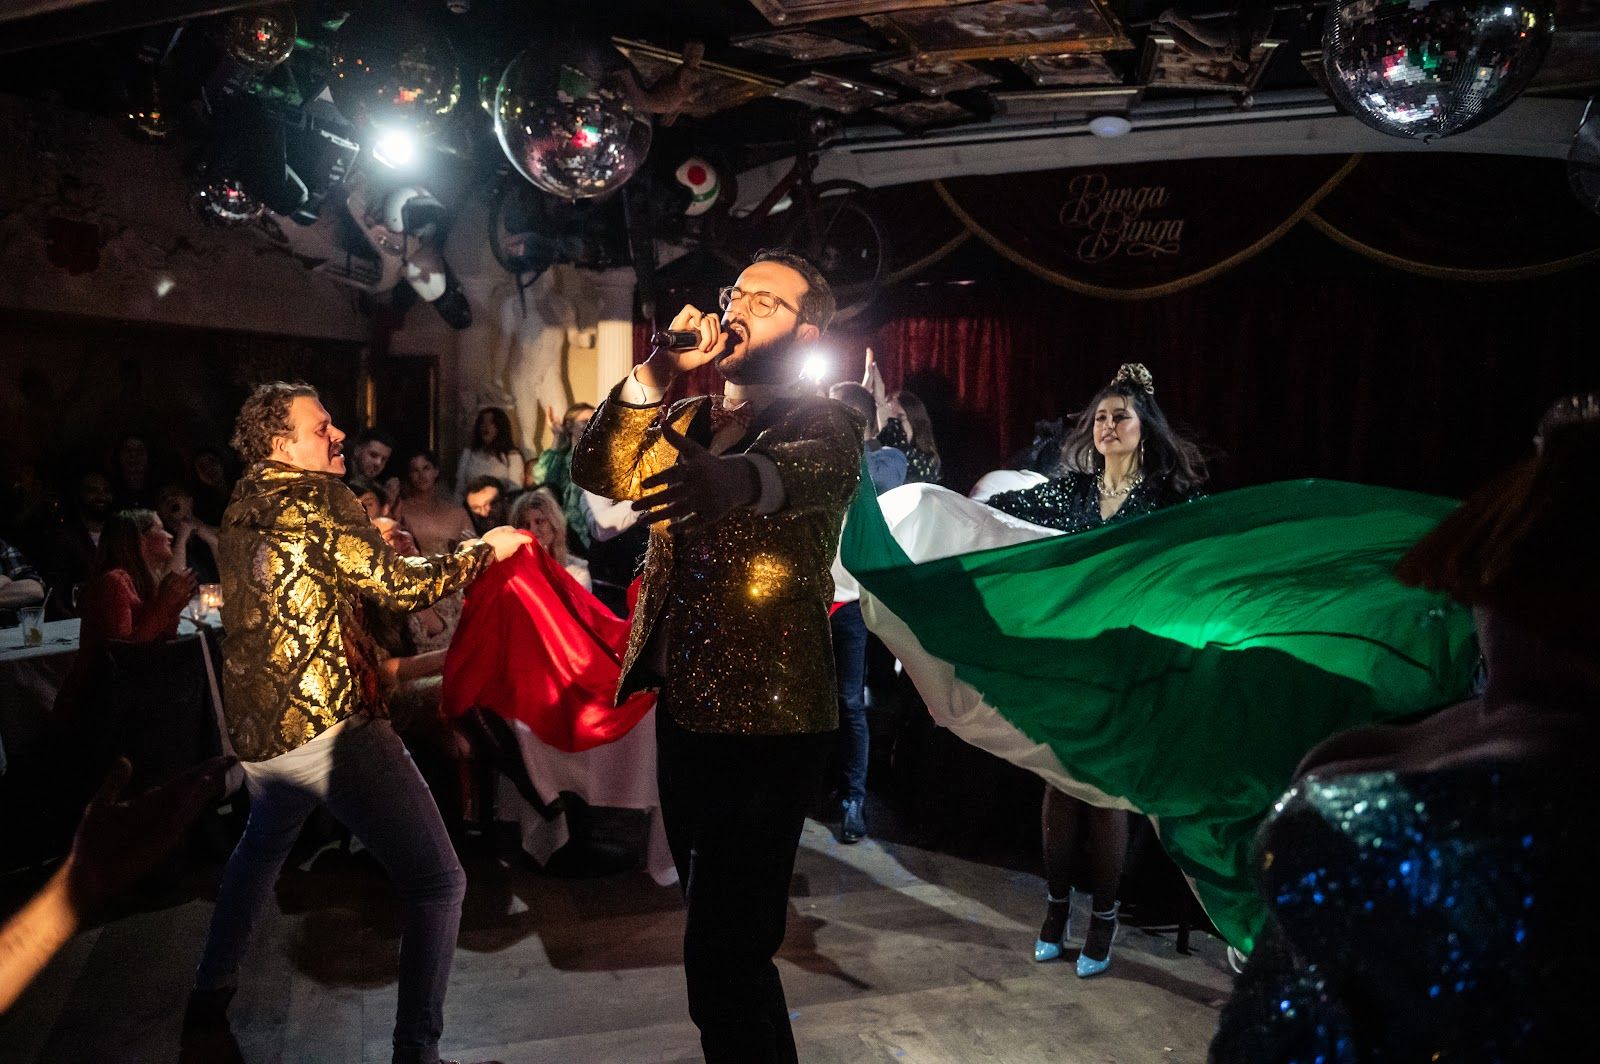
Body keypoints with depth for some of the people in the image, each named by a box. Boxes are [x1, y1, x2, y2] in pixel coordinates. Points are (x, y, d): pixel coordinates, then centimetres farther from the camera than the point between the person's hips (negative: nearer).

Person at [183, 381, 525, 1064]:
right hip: (331, 726, -9)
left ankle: (210, 995, 46)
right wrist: (484, 548, -1)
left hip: (257, 733, 9)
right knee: (437, 883, -5)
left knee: (261, 848, 37)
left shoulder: (242, 509, 14)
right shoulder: (312, 497, -10)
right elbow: (396, 584, -11)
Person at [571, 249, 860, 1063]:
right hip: (681, 707, 8)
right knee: (720, 930, 21)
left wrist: (728, 478, -53)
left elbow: (787, 472, -31)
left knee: (724, 957, -8)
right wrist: (657, 371, -13)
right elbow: (602, 472, -1)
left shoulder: (825, 424, -7)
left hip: (765, 719, -7)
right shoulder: (689, 420, 14)